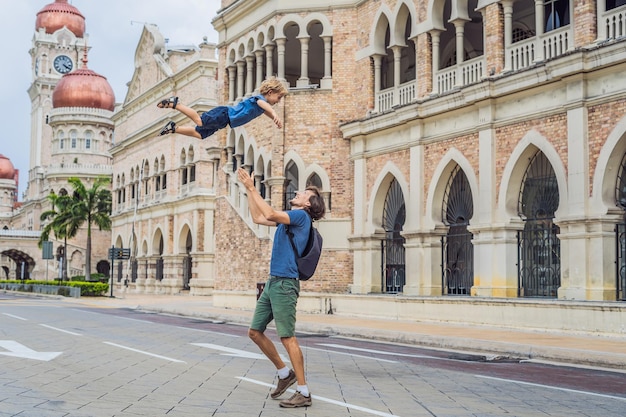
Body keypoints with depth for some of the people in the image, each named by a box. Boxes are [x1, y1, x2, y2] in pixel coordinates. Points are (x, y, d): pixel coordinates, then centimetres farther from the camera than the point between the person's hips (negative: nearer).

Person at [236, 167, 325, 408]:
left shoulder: (301, 216, -8)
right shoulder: (289, 217, 19)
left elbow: (270, 214, -22)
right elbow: (258, 218, 28)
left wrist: (252, 187, -14)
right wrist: (248, 189, 22)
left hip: (285, 283, -9)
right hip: (272, 282, 9)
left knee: (288, 338, -9)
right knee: (255, 332, 11)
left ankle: (303, 392, -5)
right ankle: (284, 373, 23)